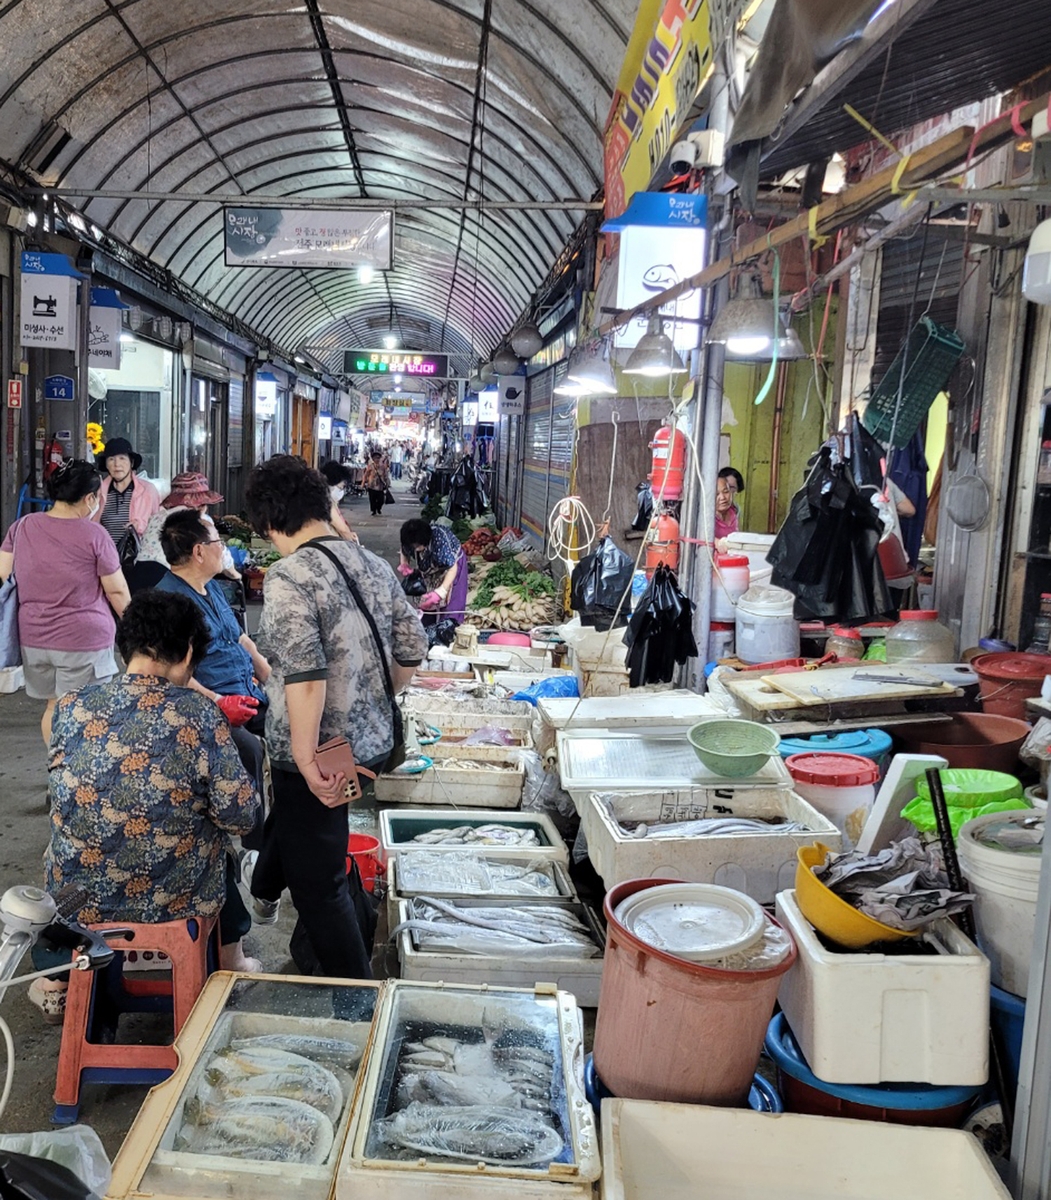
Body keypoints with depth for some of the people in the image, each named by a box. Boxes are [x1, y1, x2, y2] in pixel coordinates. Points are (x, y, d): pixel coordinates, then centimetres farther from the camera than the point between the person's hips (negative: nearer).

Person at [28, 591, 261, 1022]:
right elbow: (239, 815, -14)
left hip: (78, 899, 2)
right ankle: (230, 965, 42)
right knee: (217, 837, 31)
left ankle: (55, 981, 40)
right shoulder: (199, 716, -18)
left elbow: (60, 795, 7)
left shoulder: (72, 708, -10)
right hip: (175, 899, -2)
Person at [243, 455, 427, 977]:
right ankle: (264, 881, 64)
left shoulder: (288, 577, -21)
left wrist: (307, 761, -24)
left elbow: (304, 677, -29)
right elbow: (412, 650, 7)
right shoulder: (374, 565, 2)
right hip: (372, 741, 9)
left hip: (320, 755, -8)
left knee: (318, 881, 10)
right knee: (294, 820, 36)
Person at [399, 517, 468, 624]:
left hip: (451, 562, -5)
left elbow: (452, 568, -37)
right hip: (431, 568, 5)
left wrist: (440, 592, -46)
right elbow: (404, 551, 0)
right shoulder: (410, 541, -24)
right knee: (427, 603, 6)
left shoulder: (440, 540, -40)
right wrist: (403, 564, -21)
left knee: (448, 604, -9)